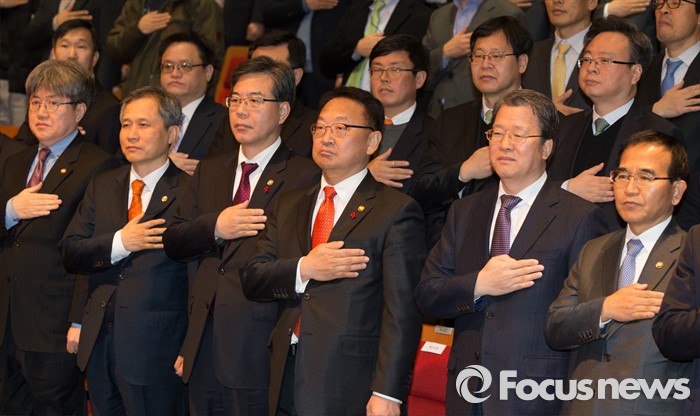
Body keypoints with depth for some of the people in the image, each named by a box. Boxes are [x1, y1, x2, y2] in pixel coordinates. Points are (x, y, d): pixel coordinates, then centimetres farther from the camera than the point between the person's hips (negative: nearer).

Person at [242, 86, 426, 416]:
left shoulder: (396, 212, -2)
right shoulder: (289, 206, 17)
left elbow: (402, 311, -9)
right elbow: (252, 280, 8)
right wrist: (303, 269, -12)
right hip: (286, 380, 5)